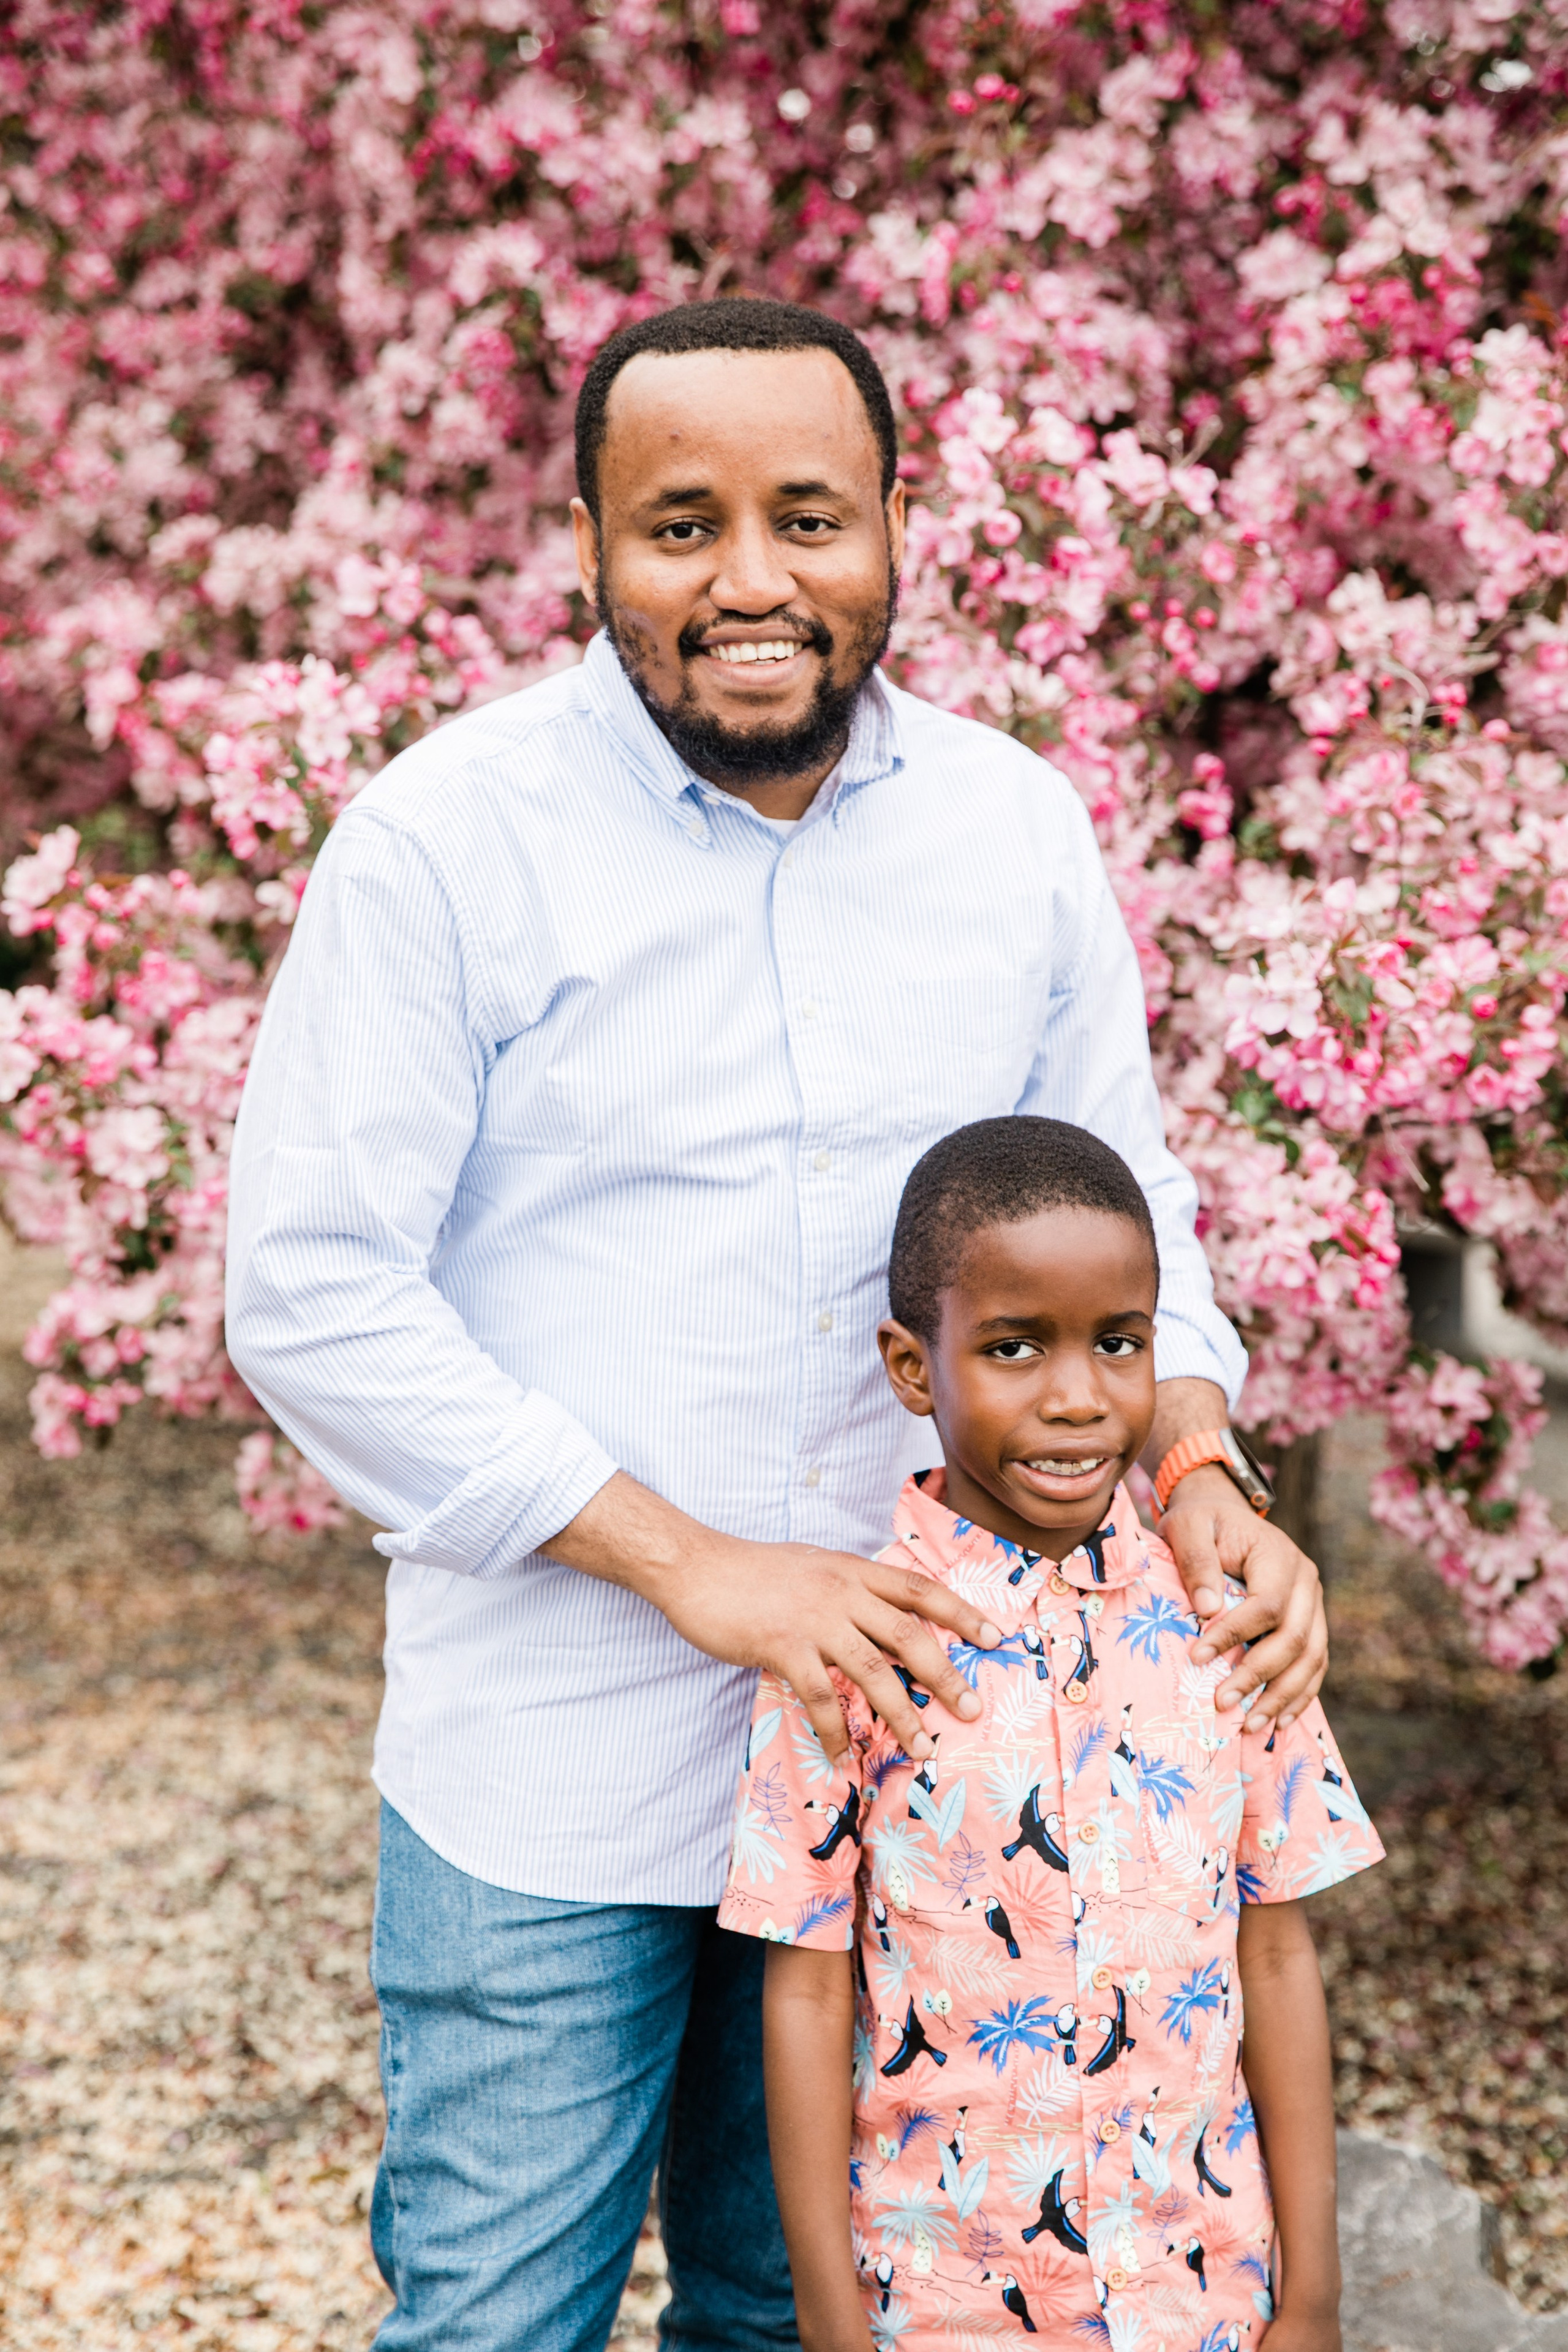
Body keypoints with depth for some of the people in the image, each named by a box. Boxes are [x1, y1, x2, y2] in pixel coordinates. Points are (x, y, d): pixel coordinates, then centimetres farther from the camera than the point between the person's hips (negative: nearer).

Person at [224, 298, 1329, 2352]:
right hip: (546, 1777, -3)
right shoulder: (448, 837, -10)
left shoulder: (1020, 830, 3)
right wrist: (694, 1563, -17)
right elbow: (311, 1293, -12)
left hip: (906, 1735, 4)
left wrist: (1193, 1465, -9)